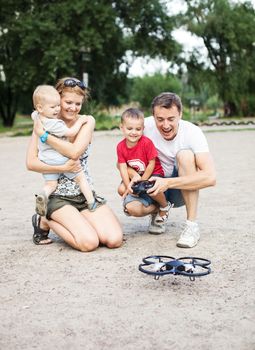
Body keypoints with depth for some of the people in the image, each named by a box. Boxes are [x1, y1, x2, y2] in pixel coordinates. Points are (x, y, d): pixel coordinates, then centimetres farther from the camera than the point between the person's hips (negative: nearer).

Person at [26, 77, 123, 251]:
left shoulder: (87, 121, 0)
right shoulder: (44, 123, -3)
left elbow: (75, 151, -18)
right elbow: (31, 163, -12)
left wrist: (43, 134, -16)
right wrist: (63, 168, -21)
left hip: (86, 193, 3)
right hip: (58, 195, -3)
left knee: (115, 240, -14)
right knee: (89, 242, -23)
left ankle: (77, 222, 13)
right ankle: (45, 222, 4)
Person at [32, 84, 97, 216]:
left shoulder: (36, 116, -1)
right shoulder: (54, 124, -27)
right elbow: (71, 132, -23)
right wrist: (80, 121, -10)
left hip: (46, 160, 7)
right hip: (61, 159, -6)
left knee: (50, 184, 8)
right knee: (81, 177, 11)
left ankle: (43, 195, -24)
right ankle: (91, 203, 11)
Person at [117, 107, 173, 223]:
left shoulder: (147, 143, -24)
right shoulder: (120, 146, -9)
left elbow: (151, 164, -19)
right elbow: (122, 167, -10)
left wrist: (142, 181, -17)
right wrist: (128, 185, -20)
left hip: (154, 173, -5)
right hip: (135, 175, 5)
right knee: (122, 189, -14)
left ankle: (165, 206, -3)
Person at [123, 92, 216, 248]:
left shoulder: (192, 133, -22)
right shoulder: (145, 126, -16)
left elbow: (210, 177, -34)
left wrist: (167, 183, -40)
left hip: (182, 189, -1)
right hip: (154, 184, 2)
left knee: (185, 154, -30)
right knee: (132, 207, -29)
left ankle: (192, 225, -23)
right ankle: (157, 211, 10)